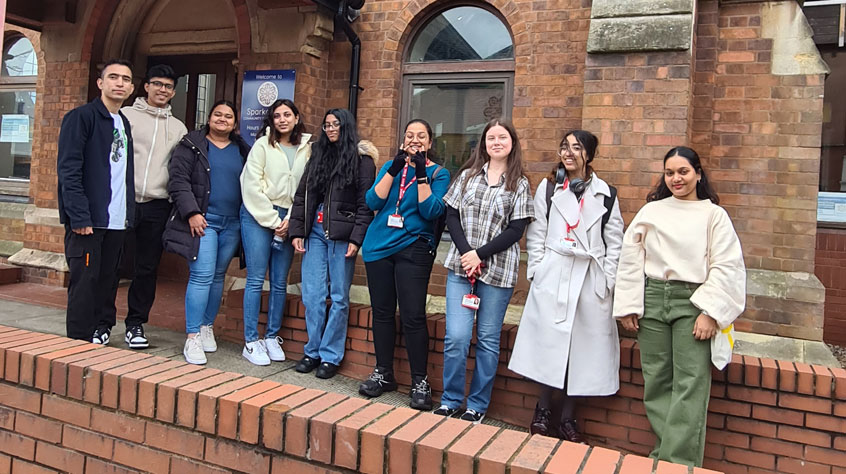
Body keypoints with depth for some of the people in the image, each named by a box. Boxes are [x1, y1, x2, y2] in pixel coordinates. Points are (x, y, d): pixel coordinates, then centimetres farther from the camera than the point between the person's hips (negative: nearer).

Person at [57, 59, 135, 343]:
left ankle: (101, 332, 25)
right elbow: (68, 169, -14)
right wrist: (79, 217, -21)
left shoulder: (124, 124, 18)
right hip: (87, 220, -7)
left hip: (117, 220, 7)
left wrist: (128, 212, 11)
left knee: (108, 279, 13)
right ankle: (80, 343, 7)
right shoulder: (81, 117, -6)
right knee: (84, 281, -2)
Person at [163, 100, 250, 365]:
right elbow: (178, 181, -5)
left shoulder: (242, 151, 14)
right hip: (202, 221, -4)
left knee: (218, 276, 9)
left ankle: (207, 327, 23)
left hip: (232, 224, 4)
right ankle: (192, 338, -5)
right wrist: (191, 213, -15)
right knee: (202, 276, -11)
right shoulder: (191, 146, 3)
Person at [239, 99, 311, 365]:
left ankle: (272, 337, 18)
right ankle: (251, 341, 4)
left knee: (280, 282, 6)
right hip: (258, 216, -2)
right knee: (256, 279, -2)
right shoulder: (263, 145, 1)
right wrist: (272, 221, -7)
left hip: (288, 220, 3)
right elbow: (252, 185, -4)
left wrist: (289, 220, -4)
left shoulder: (307, 149, 7)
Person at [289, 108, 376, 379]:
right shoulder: (318, 155, 16)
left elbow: (365, 204, -6)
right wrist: (296, 231, 6)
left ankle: (330, 356, 11)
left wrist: (356, 239, -13)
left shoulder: (362, 159, 0)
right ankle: (313, 351, 17)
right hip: (315, 232, 5)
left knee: (339, 298, 1)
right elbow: (301, 196, 15)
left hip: (342, 235, -4)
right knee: (312, 296, 3)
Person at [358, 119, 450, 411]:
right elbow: (373, 202, -1)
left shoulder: (438, 173, 4)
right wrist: (394, 170, -10)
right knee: (382, 312, 8)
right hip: (378, 246, 4)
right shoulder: (390, 166, 14)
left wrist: (421, 175, -17)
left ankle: (420, 382, 2)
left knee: (413, 316, -9)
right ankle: (383, 374, 21)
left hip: (414, 249, -4)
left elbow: (432, 211, -11)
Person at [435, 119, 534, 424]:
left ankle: (477, 405, 19)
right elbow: (451, 215, 5)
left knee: (488, 340, 6)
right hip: (461, 266, 1)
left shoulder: (520, 184, 4)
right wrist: (465, 252, -10)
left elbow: (516, 230, -4)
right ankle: (450, 399, 14)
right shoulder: (468, 175, 10)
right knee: (456, 337, -5)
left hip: (498, 270, -1)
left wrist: (480, 254, -12)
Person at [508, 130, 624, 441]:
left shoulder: (605, 194, 8)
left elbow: (615, 242, 7)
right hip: (552, 275, -1)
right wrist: (536, 271, -3)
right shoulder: (548, 188, 6)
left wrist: (607, 281, 0)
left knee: (582, 345, 3)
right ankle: (543, 409, 16)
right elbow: (536, 234, 5)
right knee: (549, 341, -2)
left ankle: (567, 417, 16)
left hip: (590, 279, 1)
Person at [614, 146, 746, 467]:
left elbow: (726, 266, -2)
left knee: (690, 384, -6)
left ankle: (679, 459, -2)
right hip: (652, 300, 3)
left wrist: (710, 312, -10)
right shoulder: (650, 211, 9)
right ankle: (666, 447, 15)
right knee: (656, 381, 5)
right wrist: (627, 307, 3)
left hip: (692, 302, -2)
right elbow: (630, 260, 8)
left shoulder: (714, 215, 4)